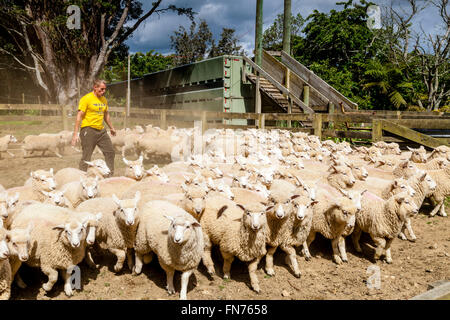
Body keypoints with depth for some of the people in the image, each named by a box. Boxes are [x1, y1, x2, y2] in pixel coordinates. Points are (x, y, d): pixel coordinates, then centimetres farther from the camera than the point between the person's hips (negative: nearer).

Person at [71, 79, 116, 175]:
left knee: (110, 152, 8)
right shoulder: (86, 99, -8)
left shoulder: (104, 100, 13)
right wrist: (75, 134, -17)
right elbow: (79, 116, -12)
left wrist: (111, 127, 31)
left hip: (101, 130, 7)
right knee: (86, 156, -6)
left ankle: (110, 175, 18)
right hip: (88, 130, -7)